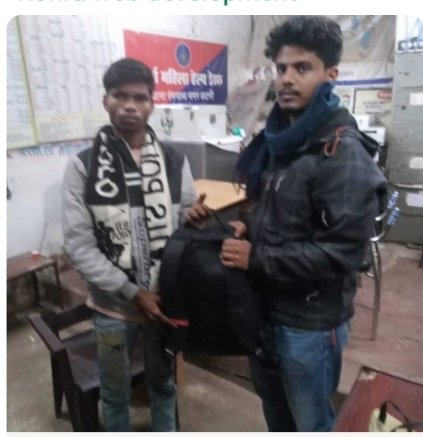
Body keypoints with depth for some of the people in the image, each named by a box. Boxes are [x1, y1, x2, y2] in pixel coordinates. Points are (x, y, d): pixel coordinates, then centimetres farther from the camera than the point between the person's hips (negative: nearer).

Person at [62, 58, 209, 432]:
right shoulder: (82, 167, -9)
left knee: (163, 383, 24)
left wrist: (192, 216, -21)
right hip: (112, 305, -1)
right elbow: (79, 245, -12)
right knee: (115, 391, 22)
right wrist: (132, 293, -18)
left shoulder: (174, 161, -4)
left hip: (166, 299, 2)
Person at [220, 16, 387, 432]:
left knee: (310, 421, 18)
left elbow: (341, 253, -25)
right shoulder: (277, 139, 6)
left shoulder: (343, 154, -20)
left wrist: (255, 258, -22)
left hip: (310, 322, -7)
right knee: (273, 405, 28)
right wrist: (249, 229, -3)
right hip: (263, 306, 8)